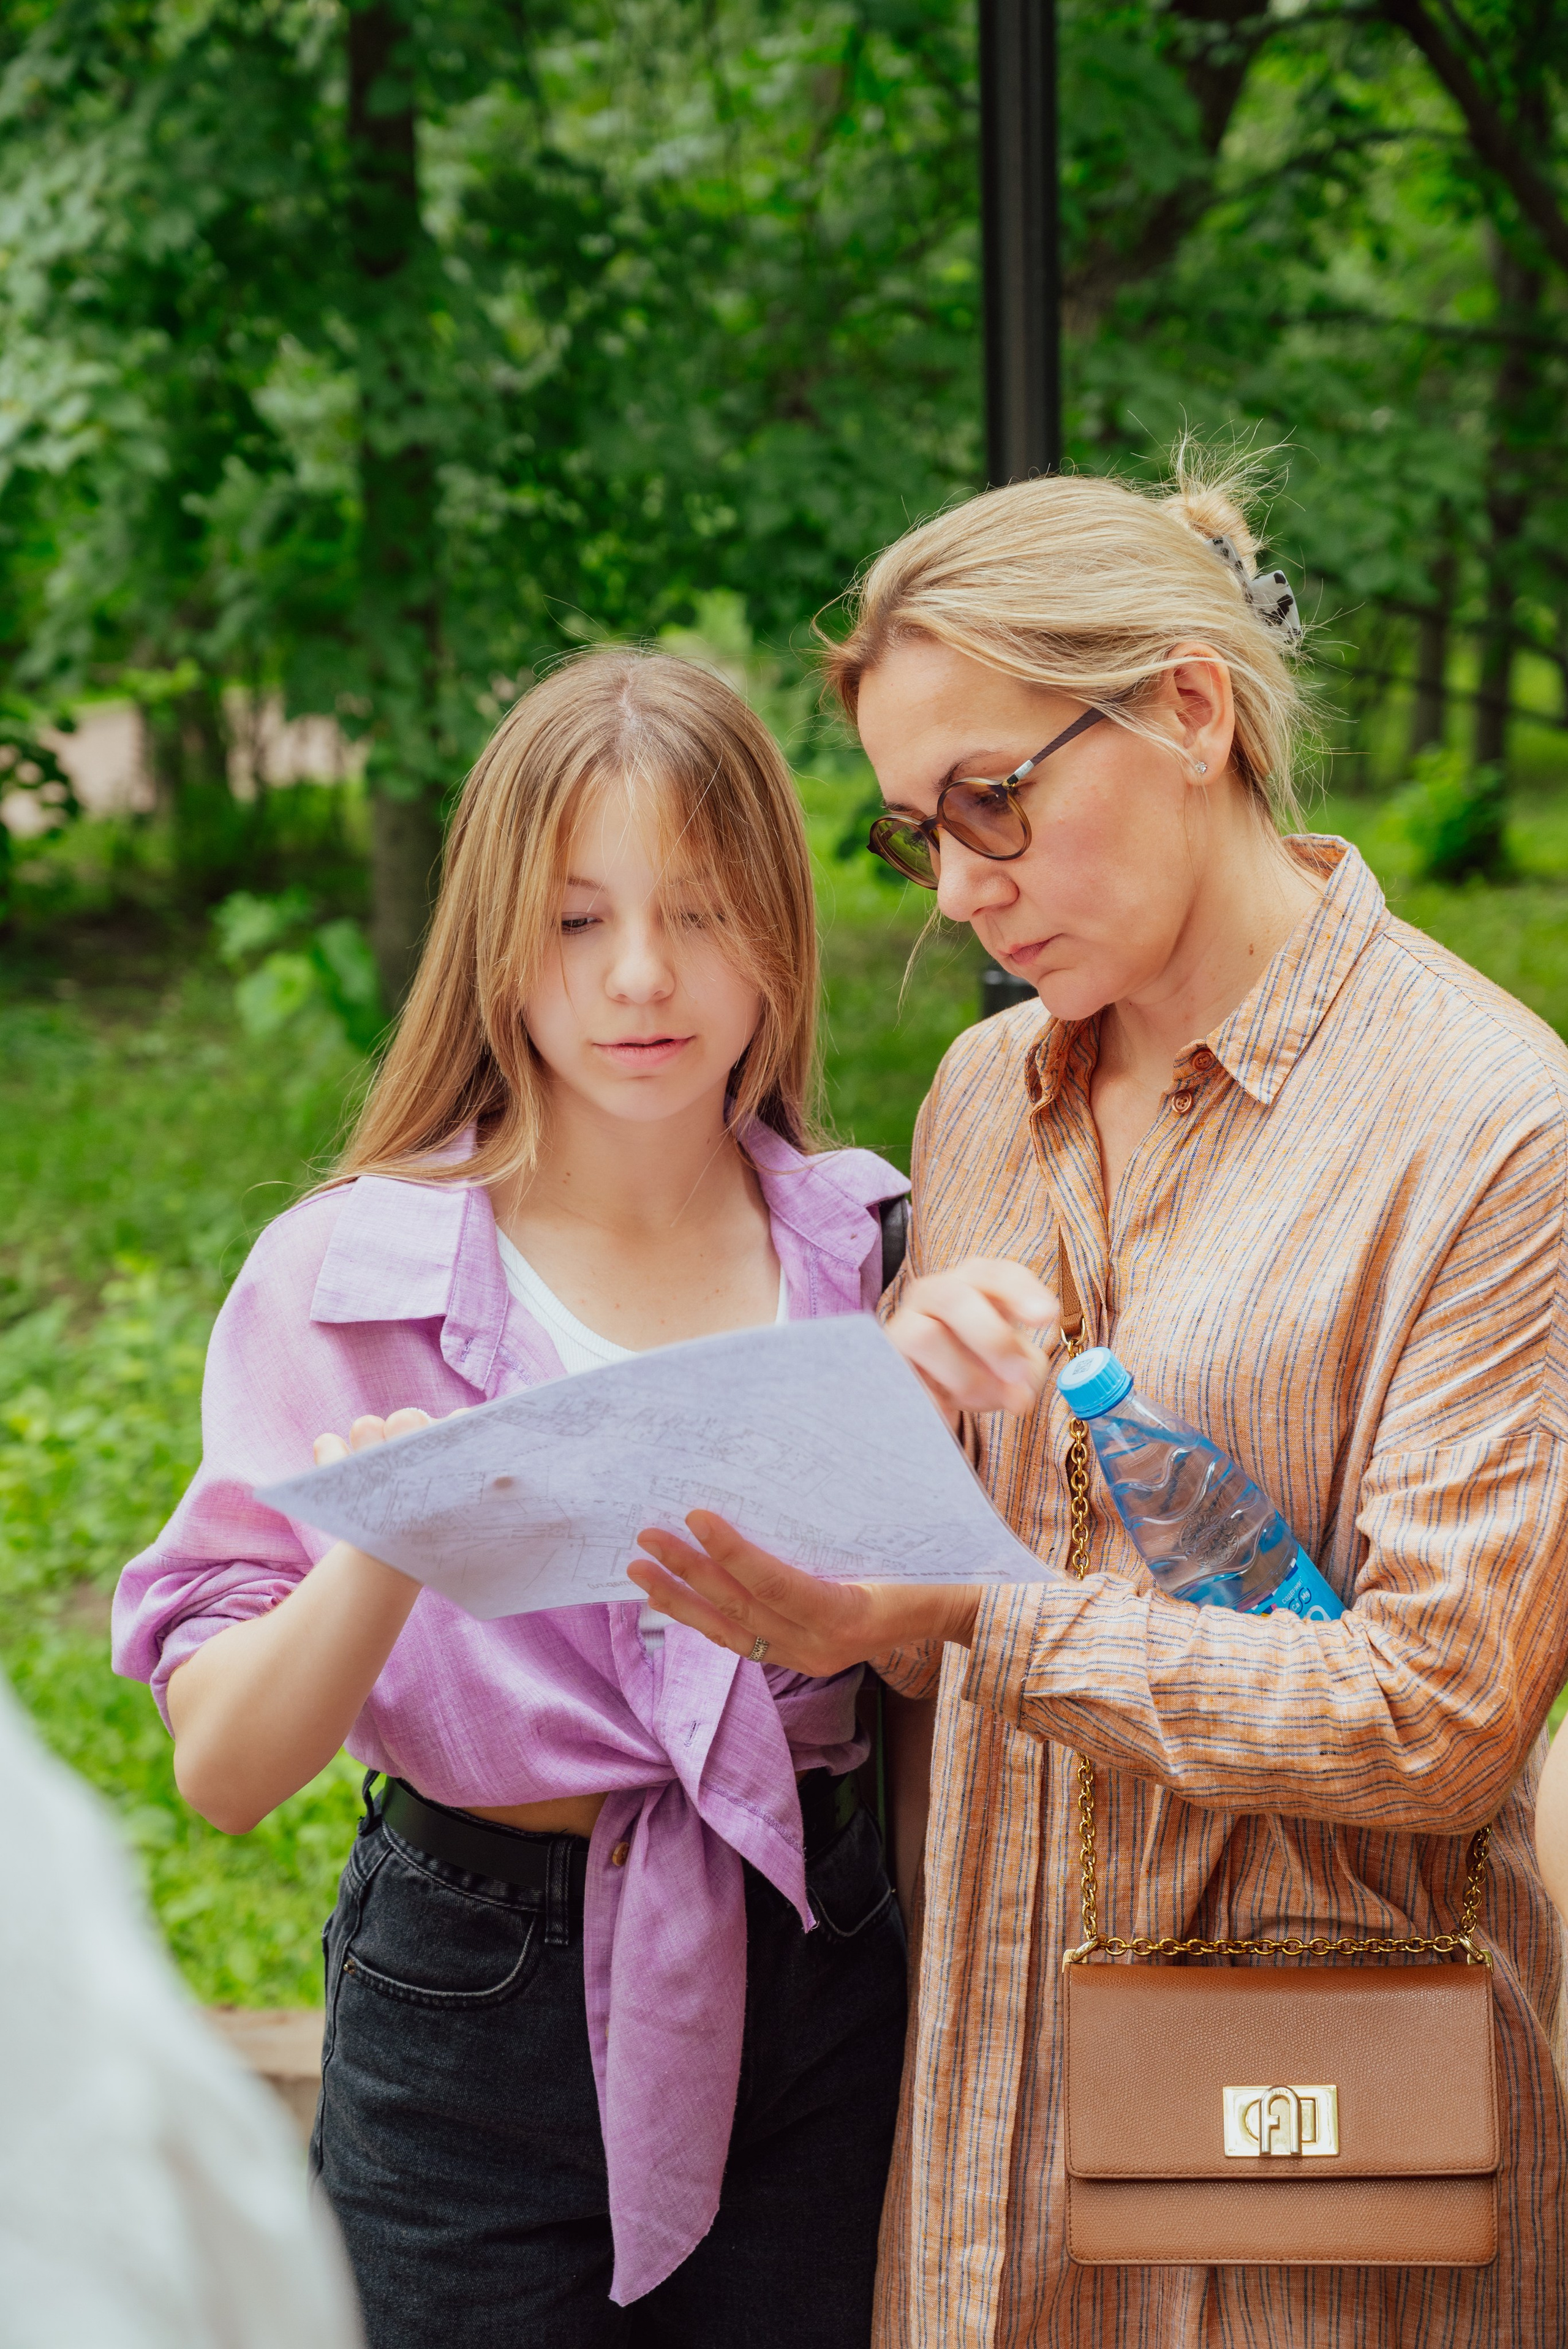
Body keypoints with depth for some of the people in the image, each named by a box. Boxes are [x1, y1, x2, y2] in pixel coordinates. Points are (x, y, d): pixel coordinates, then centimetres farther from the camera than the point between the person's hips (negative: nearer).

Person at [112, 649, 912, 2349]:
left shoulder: (863, 1251, -1)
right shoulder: (346, 1275, -10)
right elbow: (224, 1770, -15)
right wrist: (379, 1565, -35)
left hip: (813, 1982, 3)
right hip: (477, 2010, -2)